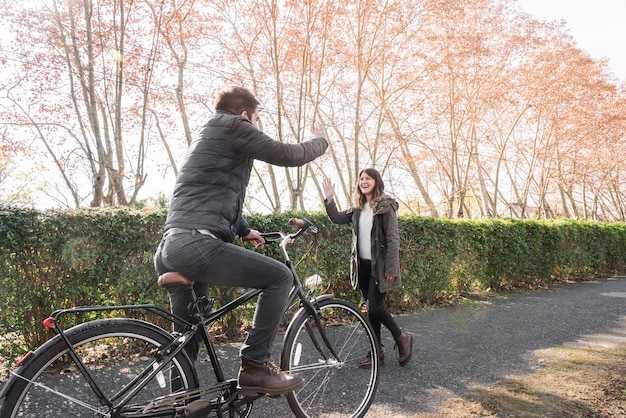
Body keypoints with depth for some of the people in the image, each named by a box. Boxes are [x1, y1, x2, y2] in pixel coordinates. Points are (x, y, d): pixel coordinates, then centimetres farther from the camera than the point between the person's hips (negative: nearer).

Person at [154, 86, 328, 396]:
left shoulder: (206, 138, 30)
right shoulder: (233, 126, 1)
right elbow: (289, 155, 1)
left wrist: (244, 230, 46)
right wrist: (320, 141, 20)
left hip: (170, 248, 10)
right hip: (195, 243, -10)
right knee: (280, 277, -3)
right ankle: (254, 366, -2)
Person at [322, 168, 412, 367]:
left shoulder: (386, 206, -9)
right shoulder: (358, 208, 11)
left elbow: (393, 240, -12)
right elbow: (337, 218, 6)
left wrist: (391, 269, -17)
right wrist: (329, 198, -6)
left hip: (379, 265, -6)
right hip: (363, 265, 7)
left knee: (375, 308, -9)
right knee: (370, 308, 11)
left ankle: (402, 338, 15)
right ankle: (377, 350, 23)